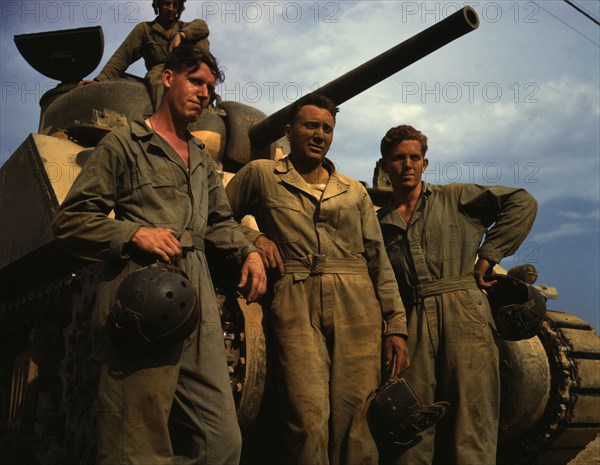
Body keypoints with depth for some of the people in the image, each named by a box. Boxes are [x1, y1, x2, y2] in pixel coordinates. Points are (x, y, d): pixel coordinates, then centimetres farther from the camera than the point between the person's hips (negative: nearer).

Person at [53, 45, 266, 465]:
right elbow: (70, 222, 2)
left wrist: (249, 251, 13)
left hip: (199, 303, 6)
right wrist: (134, 233, -13)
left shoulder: (203, 159, 25)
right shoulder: (123, 144, 6)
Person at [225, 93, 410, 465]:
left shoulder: (355, 191, 18)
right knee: (309, 419, -12)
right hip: (295, 305, -2)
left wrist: (396, 325, 7)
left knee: (356, 423, -1)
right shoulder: (260, 174, 12)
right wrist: (254, 237, 0)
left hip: (357, 308, 3)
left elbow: (379, 260, 14)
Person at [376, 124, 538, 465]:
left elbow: (522, 203, 4)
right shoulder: (381, 223, 19)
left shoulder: (454, 198, 12)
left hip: (464, 317, -2)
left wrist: (488, 256, -1)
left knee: (472, 424, -5)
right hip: (412, 325, 3)